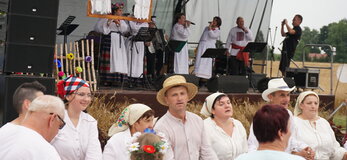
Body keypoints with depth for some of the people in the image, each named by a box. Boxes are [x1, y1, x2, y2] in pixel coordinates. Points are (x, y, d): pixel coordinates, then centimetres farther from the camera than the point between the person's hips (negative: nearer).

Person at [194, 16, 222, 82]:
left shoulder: (218, 31, 5)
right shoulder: (206, 28, 18)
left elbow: (212, 35, -14)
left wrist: (210, 27, -8)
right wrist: (198, 46, 18)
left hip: (210, 46, -4)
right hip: (202, 45, 4)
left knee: (207, 62, -8)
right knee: (199, 61, -5)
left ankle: (204, 78, -7)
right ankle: (199, 75, -6)